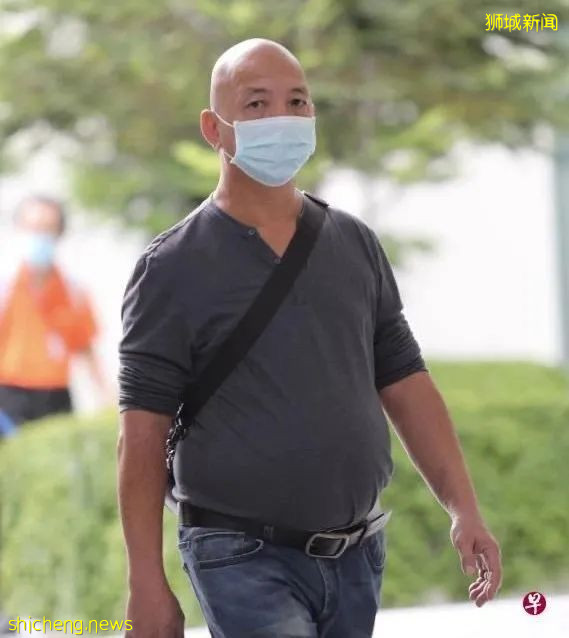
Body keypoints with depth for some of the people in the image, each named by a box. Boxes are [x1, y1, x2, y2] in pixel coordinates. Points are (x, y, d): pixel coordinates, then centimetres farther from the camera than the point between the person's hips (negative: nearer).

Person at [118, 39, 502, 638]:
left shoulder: (356, 245, 10)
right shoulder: (173, 266, -6)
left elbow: (405, 386, 12)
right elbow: (143, 435, -8)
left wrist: (464, 511, 2)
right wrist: (146, 583, -13)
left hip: (355, 558, 6)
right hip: (244, 560, -5)